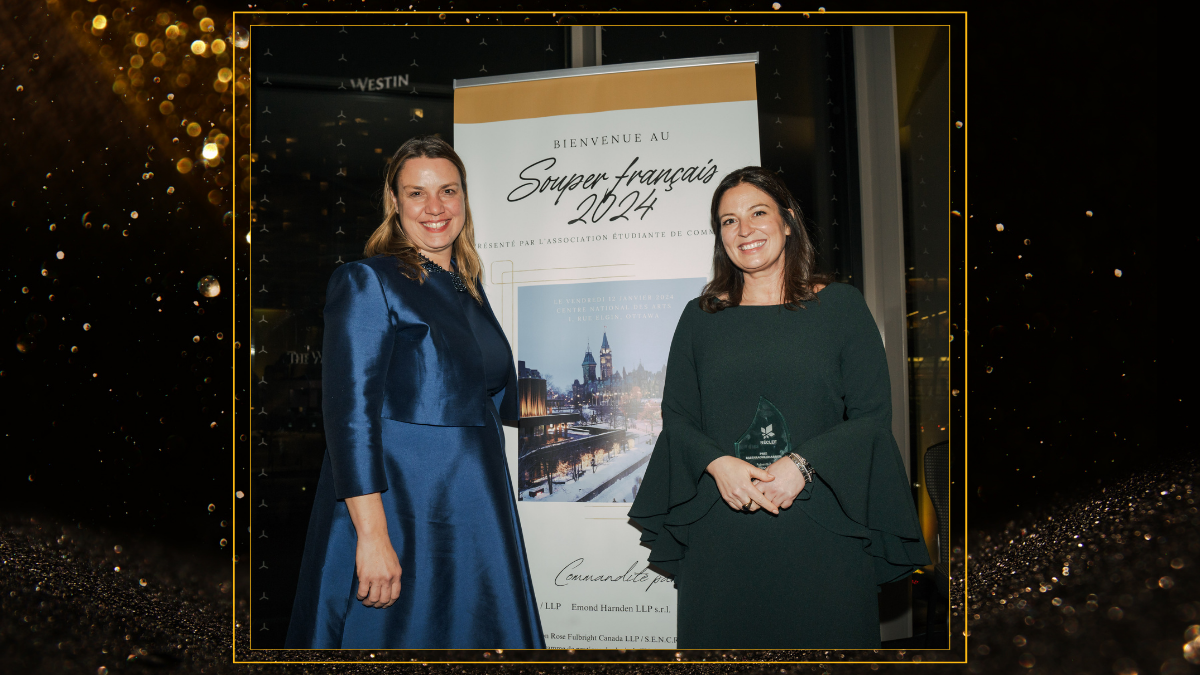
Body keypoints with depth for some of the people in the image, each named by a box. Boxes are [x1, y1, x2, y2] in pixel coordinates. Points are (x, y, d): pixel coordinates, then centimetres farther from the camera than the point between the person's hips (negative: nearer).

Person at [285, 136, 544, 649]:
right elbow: (349, 414, -17)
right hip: (397, 514, -7)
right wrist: (372, 534, -22)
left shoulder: (469, 289, 12)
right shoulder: (367, 281, -10)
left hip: (475, 517, 7)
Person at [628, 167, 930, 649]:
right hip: (719, 531, 2)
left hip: (821, 524, -1)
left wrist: (802, 465, -15)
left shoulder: (841, 306, 4)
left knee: (824, 640, 5)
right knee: (720, 639, 7)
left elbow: (874, 414, -1)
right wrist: (718, 463, -12)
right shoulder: (701, 317, 10)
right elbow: (676, 415, 7)